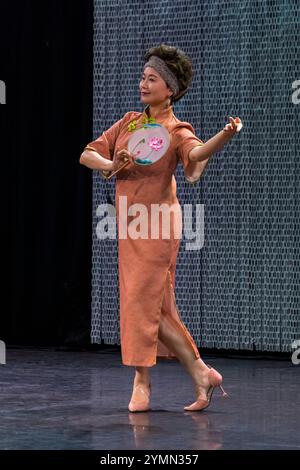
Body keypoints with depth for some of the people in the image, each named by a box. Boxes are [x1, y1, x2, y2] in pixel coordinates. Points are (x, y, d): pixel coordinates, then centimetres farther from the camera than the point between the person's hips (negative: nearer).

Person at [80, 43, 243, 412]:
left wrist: (226, 135, -52)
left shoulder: (176, 131, -9)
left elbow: (197, 151, -32)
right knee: (156, 308, 9)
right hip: (130, 222, 7)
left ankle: (142, 382, 6)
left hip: (156, 223, -7)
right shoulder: (129, 122, 10)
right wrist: (111, 165, -15)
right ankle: (201, 374, 16)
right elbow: (87, 154, 7)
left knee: (142, 300, -6)